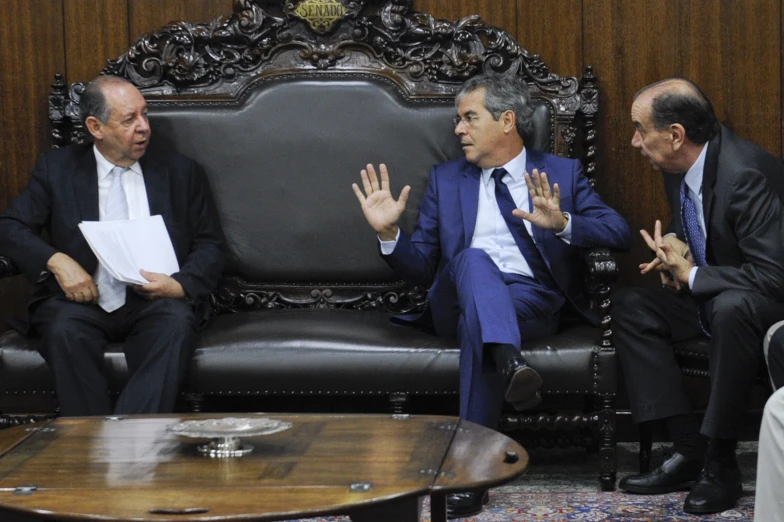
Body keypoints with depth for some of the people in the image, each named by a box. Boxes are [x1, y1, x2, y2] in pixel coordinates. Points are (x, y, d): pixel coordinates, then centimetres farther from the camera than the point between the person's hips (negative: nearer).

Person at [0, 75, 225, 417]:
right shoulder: (57, 168, 14)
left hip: (154, 302, 0)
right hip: (83, 300, 0)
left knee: (177, 322, -34)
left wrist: (181, 285, -8)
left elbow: (210, 247, 14)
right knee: (65, 330, -34)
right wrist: (55, 261, -13)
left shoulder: (179, 173, 17)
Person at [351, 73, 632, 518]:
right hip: (459, 296, 1)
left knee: (478, 320, -36)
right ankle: (509, 363, -59)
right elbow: (421, 268, 17)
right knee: (474, 258, -34)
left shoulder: (562, 173, 15)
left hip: (534, 299, -1)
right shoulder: (447, 179, 22)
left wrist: (562, 223, -18)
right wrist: (389, 232, -3)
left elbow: (620, 233, 0)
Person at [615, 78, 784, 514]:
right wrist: (674, 254, -4)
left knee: (733, 306, -39)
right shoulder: (679, 167, -2)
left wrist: (690, 275, -22)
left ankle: (720, 462, -25)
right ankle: (690, 449, -11)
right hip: (711, 298, 9)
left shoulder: (747, 175, -28)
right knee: (631, 306, -7)